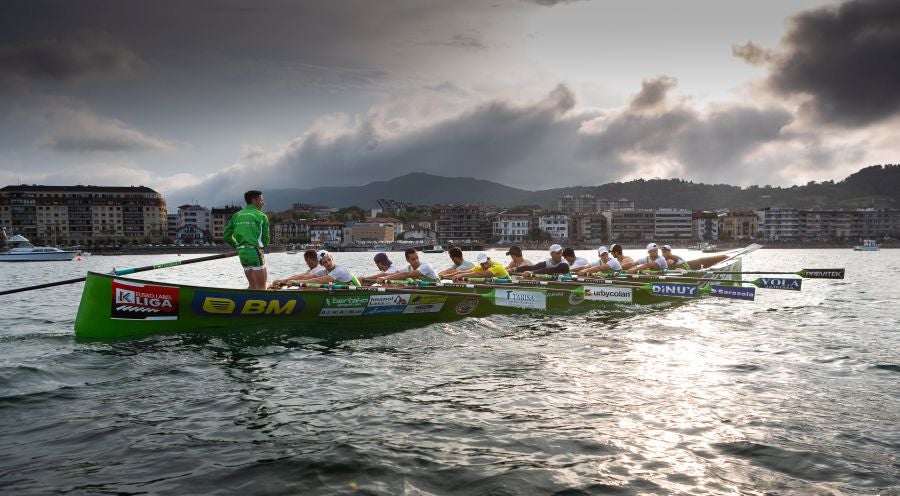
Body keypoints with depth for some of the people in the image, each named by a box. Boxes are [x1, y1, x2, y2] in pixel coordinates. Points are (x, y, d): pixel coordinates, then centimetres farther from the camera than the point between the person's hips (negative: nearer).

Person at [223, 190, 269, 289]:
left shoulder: (237, 215, 14)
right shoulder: (261, 216, -2)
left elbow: (227, 236, 11)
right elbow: (266, 238, 1)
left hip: (241, 253, 7)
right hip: (254, 252, -6)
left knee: (253, 285, 17)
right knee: (261, 287, -2)